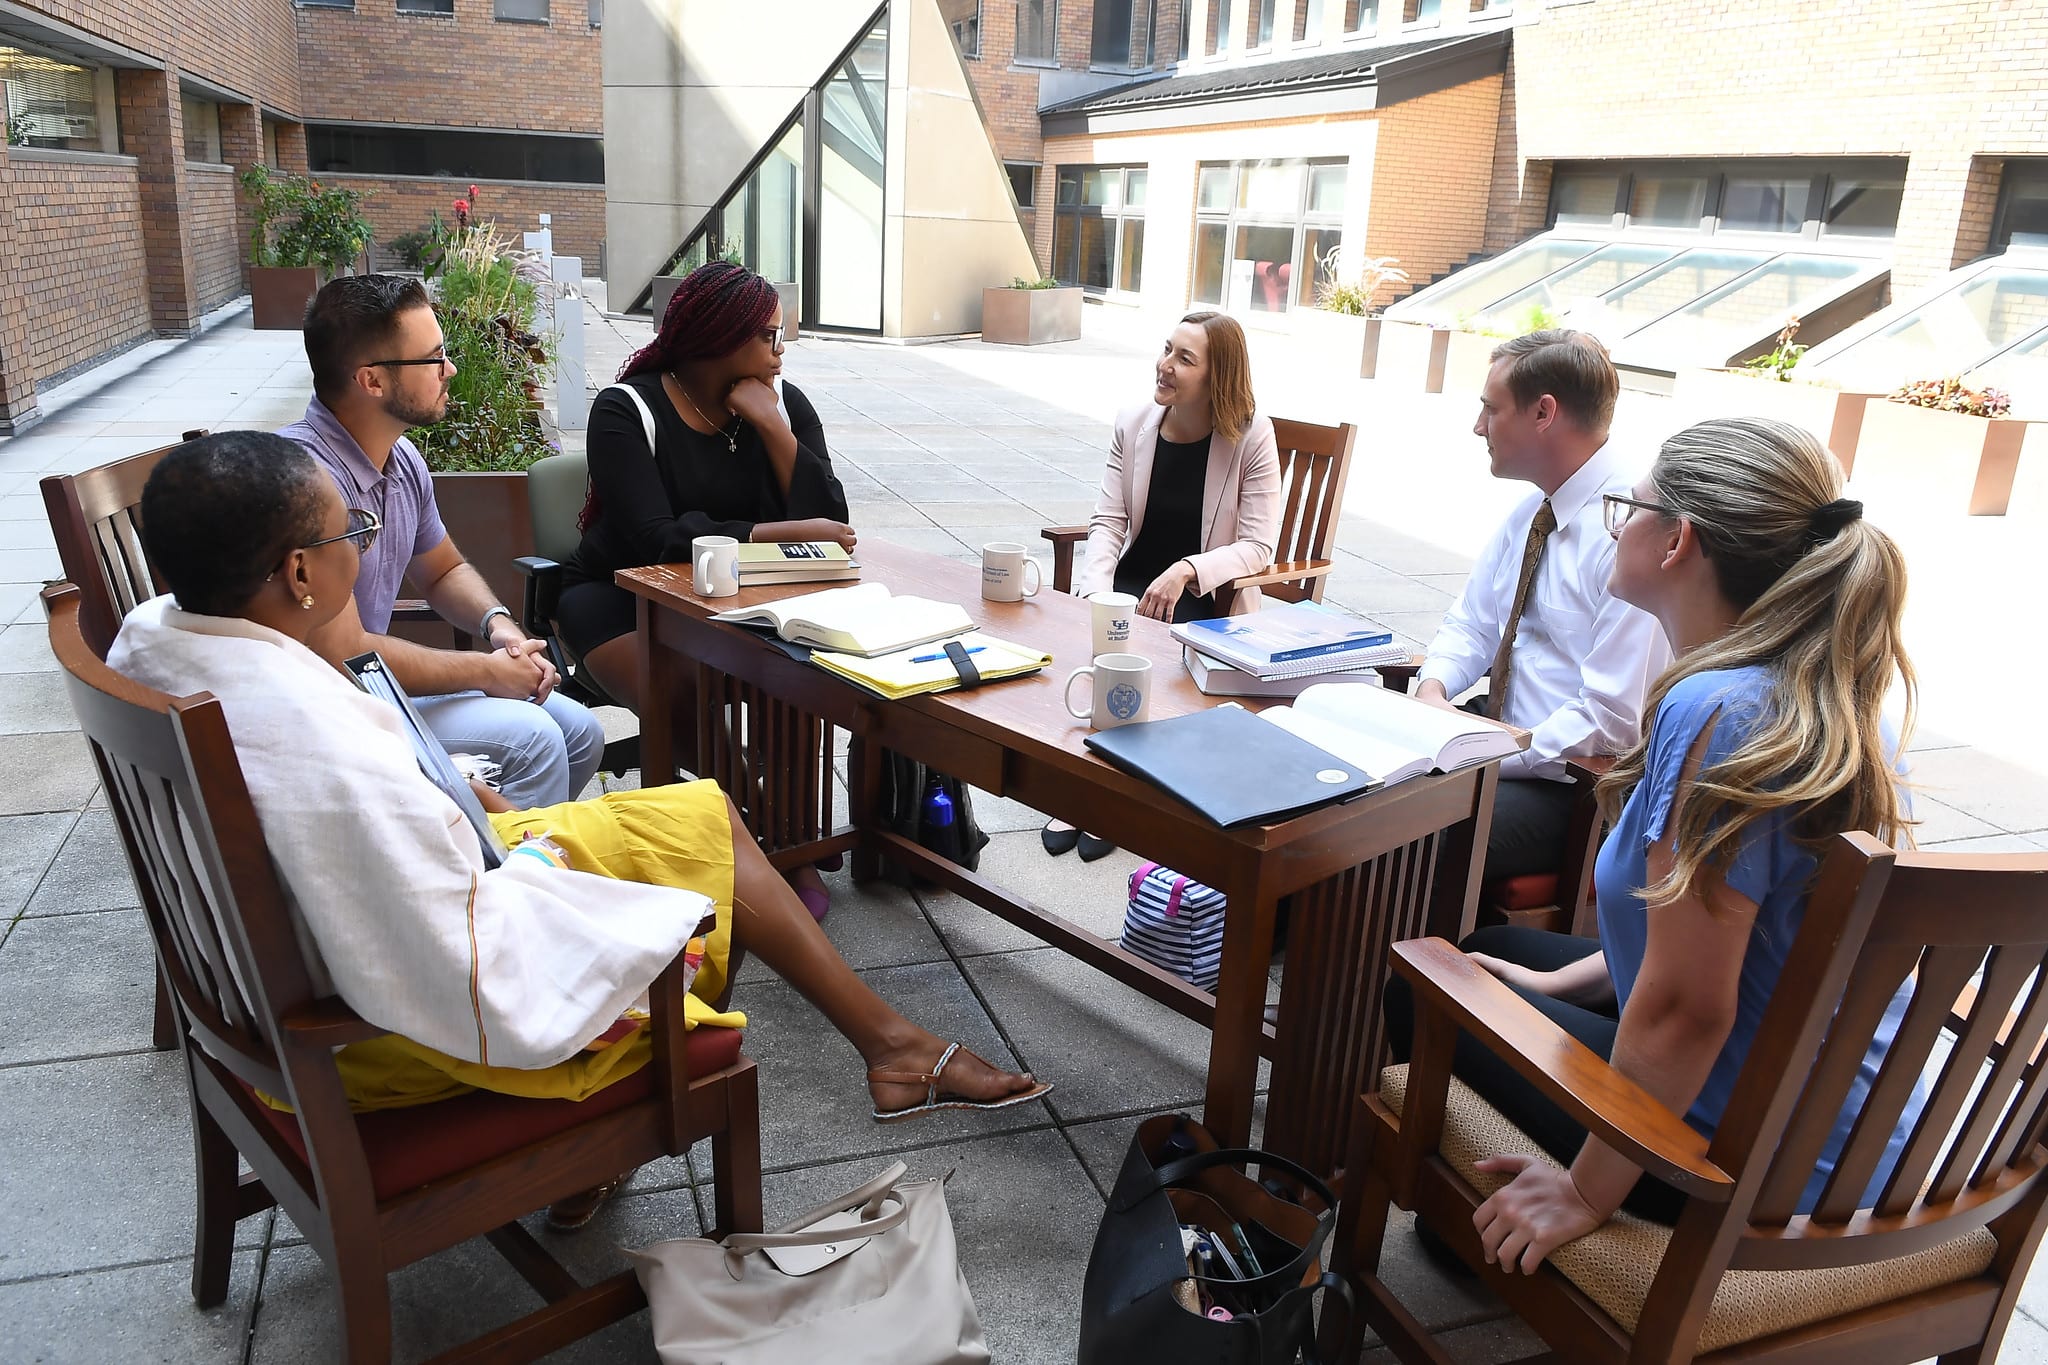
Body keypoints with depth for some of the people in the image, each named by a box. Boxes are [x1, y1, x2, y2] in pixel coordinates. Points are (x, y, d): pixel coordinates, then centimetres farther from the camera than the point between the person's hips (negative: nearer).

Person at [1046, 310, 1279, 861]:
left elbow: (1257, 547, -13)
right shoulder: (1133, 423, 2)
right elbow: (1108, 521, -1)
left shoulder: (1251, 437, -9)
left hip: (1206, 597, -3)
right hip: (1130, 581, 3)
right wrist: (1096, 592, -20)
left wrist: (1185, 572, -29)